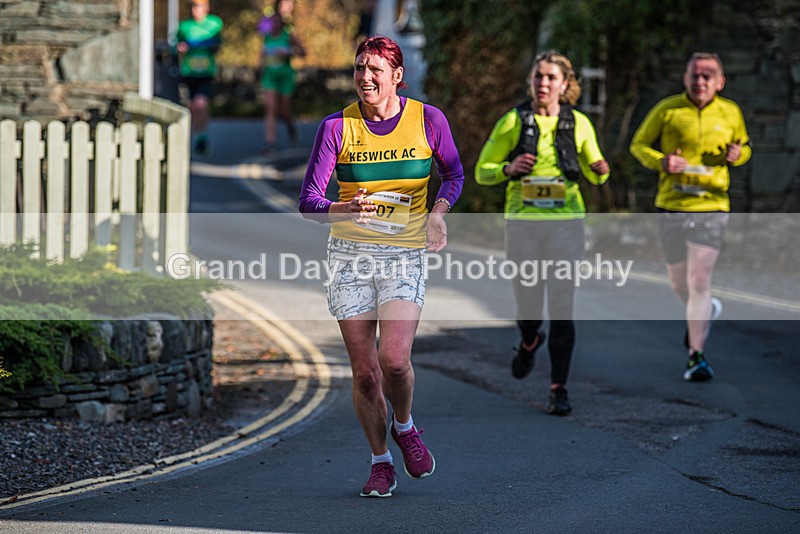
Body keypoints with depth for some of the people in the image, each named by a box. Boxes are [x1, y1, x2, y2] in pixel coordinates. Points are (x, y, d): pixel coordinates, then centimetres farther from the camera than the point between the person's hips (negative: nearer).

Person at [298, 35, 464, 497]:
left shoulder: (427, 119, -3)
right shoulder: (336, 127, -4)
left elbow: (454, 173, 15)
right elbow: (308, 203, -7)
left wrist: (439, 210, -5)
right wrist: (346, 209, -27)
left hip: (406, 254, -1)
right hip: (351, 254, 1)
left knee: (394, 360, -17)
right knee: (364, 371, 1)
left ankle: (405, 427, 15)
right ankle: (381, 463, 19)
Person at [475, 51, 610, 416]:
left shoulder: (578, 123, 4)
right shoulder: (513, 122, 0)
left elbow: (594, 174, 16)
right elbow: (482, 172, 5)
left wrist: (600, 171, -8)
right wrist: (508, 169, -15)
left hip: (566, 224, 0)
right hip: (523, 222, 0)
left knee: (562, 308, -7)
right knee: (528, 305, 3)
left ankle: (558, 389, 1)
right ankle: (529, 343, 40)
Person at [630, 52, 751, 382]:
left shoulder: (730, 113, 4)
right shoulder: (667, 109, -1)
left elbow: (744, 147, 19)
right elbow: (639, 144, 5)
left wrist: (737, 155, -6)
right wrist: (661, 161, -15)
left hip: (712, 206, -1)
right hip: (671, 206, 1)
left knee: (699, 282, -13)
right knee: (678, 283, 13)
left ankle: (696, 356, -9)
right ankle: (705, 312, 47)